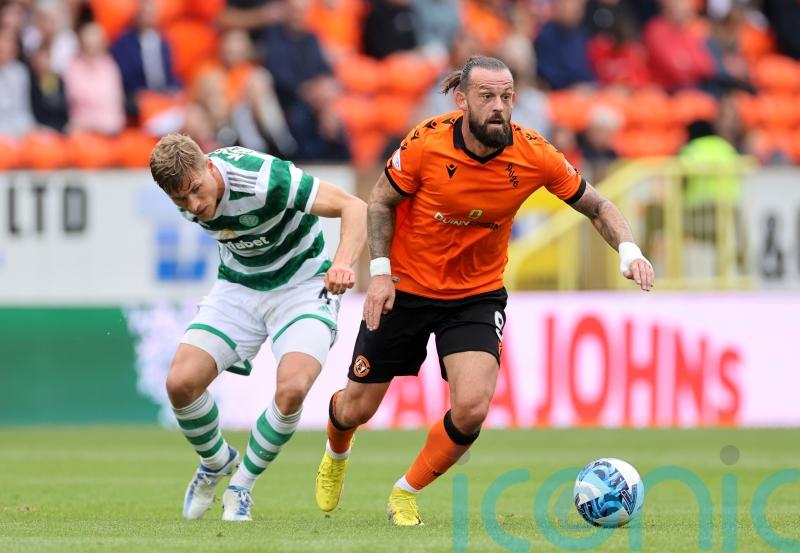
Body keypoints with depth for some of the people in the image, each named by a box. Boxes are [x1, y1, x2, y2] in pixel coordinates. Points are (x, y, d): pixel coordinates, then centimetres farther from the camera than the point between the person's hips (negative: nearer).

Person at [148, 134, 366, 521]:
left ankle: (242, 485, -1)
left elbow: (353, 206, -31)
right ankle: (217, 462, 19)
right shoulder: (187, 200, -13)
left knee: (292, 389, -28)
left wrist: (343, 263, -46)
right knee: (180, 383, -14)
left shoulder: (265, 180, -32)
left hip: (302, 284, -5)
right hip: (238, 287, 5)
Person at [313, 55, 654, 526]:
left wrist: (629, 250, -21)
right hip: (405, 288, -1)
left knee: (472, 408, -21)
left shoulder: (533, 155, -17)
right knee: (358, 408, 9)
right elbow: (381, 201, -5)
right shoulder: (427, 143, -21)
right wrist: (380, 271, -14)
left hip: (477, 296, 1)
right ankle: (337, 454, 48)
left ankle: (406, 494, 6)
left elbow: (596, 206, -5)